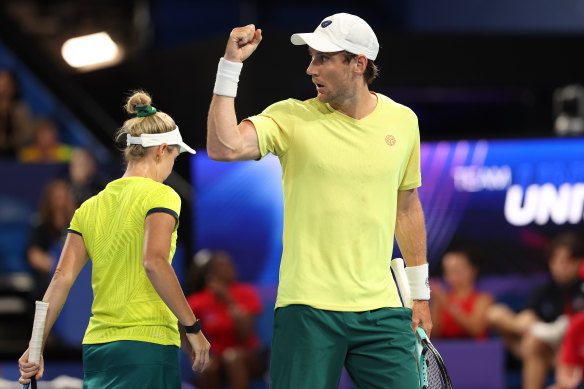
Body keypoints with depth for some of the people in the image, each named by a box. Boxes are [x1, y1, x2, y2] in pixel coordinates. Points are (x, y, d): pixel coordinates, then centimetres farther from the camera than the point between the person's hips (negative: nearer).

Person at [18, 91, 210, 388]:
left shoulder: (89, 207, 14)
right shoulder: (160, 196, -3)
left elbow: (62, 277, 7)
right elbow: (154, 261, -19)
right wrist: (192, 328, -14)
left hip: (96, 348, 7)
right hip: (146, 345, -7)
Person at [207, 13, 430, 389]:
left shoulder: (402, 121, 8)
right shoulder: (292, 117, -2)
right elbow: (224, 147, -18)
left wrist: (419, 293, 21)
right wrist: (231, 65, -18)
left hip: (380, 309, 3)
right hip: (307, 310, -3)